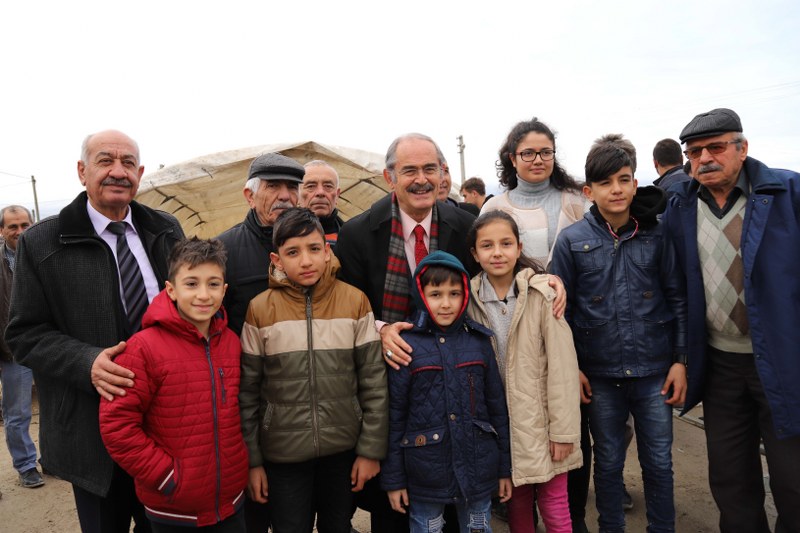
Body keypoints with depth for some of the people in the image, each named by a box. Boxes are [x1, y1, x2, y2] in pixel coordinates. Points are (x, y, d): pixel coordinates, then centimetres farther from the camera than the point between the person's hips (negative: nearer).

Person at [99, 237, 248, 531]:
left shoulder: (231, 343, -1)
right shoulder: (144, 348, -17)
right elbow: (116, 423, -16)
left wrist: (242, 467, 8)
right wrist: (165, 476, -14)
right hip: (171, 508, -4)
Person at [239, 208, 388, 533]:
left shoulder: (355, 301, -7)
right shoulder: (260, 309, -8)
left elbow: (373, 382, -4)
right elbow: (248, 391, -3)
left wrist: (371, 449, -4)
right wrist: (252, 459, -1)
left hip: (344, 449, 1)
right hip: (283, 453, -1)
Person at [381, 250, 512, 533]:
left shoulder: (479, 341, -1)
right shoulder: (406, 345, -10)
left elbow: (497, 405, 5)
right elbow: (394, 415, -6)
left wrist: (505, 466, 7)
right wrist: (393, 478, -4)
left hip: (478, 468, 3)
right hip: (426, 472, -2)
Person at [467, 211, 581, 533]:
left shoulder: (542, 294, -13)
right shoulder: (470, 299, -3)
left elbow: (562, 366, -11)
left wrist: (563, 430, -10)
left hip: (542, 420, -2)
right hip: (502, 424, 3)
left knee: (554, 507, 9)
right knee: (516, 504, 16)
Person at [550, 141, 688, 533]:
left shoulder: (657, 235, -2)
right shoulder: (571, 240, -5)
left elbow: (677, 298, 2)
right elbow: (561, 309, -2)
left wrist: (680, 360, -1)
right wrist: (571, 368, -3)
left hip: (655, 370, 1)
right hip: (600, 374, 0)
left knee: (659, 462, 13)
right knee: (608, 462, 15)